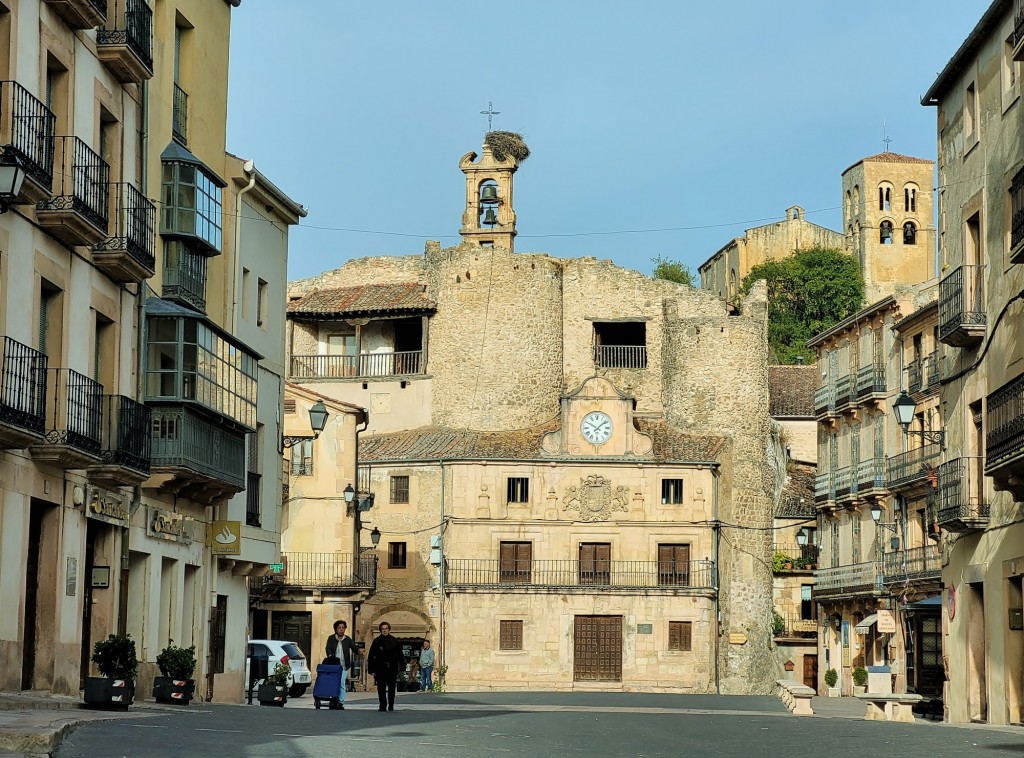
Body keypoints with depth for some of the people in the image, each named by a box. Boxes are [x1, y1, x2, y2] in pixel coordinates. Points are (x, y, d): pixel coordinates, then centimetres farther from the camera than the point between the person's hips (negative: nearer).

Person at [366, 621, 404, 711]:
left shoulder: (394, 641, 4)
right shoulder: (376, 641, 2)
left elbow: (400, 656, 8)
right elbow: (370, 657, 3)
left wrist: (402, 668, 3)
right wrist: (371, 670, -2)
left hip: (392, 669, 0)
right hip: (380, 669, 0)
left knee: (392, 688, 3)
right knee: (381, 689, -1)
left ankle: (391, 706, 14)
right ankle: (382, 706, 5)